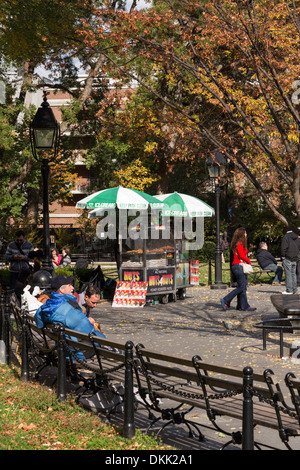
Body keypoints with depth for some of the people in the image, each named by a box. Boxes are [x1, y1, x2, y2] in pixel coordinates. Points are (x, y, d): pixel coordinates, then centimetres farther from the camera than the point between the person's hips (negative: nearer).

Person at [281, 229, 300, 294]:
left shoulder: (286, 237, -8)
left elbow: (283, 248, -13)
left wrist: (283, 256, -5)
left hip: (287, 259, -6)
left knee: (288, 274, -4)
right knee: (293, 274, 11)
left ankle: (289, 290, -5)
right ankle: (294, 289, 11)